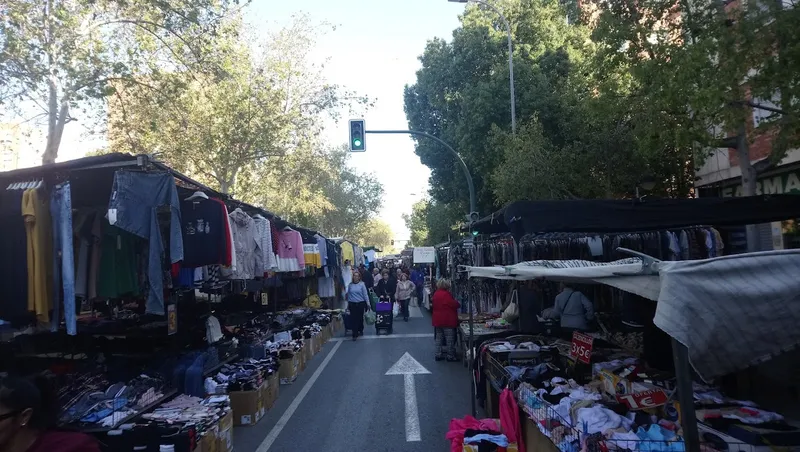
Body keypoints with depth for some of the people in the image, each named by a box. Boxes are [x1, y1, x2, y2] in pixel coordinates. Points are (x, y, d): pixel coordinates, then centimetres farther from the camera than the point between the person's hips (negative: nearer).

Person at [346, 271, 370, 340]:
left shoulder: (362, 284, -4)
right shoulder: (350, 285, 3)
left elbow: (365, 294, -4)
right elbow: (348, 295, 10)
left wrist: (368, 303, -7)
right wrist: (348, 304, 13)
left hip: (361, 304, -1)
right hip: (352, 304, 1)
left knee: (360, 318, 11)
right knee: (354, 319, -1)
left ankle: (360, 330, 32)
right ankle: (355, 334, 3)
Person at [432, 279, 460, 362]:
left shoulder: (436, 294, 7)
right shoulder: (446, 294, -20)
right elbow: (454, 304, -20)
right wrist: (458, 304, 3)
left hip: (437, 320, 8)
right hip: (448, 320, -8)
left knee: (439, 338, 15)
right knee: (449, 339, 2)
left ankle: (438, 355, 19)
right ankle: (450, 356, 8)